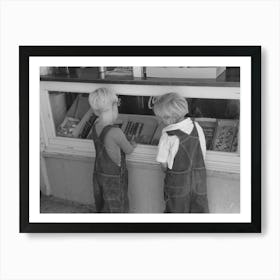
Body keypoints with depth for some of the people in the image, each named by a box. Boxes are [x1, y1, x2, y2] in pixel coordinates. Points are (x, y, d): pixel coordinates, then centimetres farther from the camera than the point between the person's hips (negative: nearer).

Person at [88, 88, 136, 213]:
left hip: (98, 173, 7)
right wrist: (133, 145, 7)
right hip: (113, 177, -7)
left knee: (102, 207, 28)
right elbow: (128, 150, -12)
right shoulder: (114, 132, -32)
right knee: (116, 208, 17)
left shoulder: (96, 124, -9)